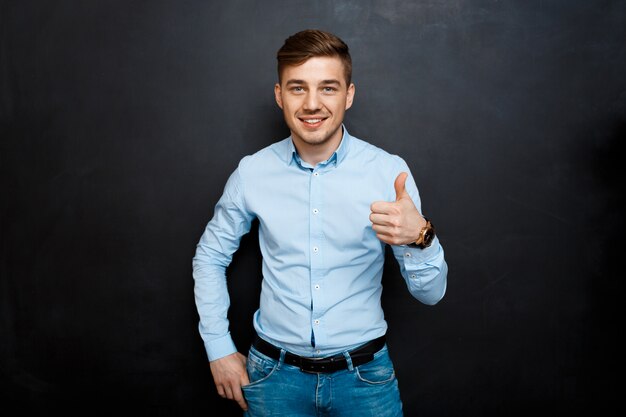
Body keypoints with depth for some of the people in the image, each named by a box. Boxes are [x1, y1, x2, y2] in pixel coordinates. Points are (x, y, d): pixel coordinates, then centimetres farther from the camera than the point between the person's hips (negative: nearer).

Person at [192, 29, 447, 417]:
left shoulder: (390, 172, -12)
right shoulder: (252, 172, -8)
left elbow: (431, 293, -10)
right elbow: (210, 257, 8)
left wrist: (420, 236, -30)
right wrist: (219, 350, 4)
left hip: (364, 376, -1)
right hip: (274, 373, 1)